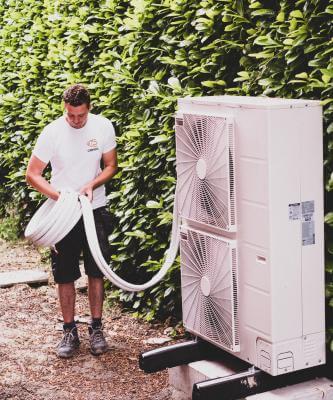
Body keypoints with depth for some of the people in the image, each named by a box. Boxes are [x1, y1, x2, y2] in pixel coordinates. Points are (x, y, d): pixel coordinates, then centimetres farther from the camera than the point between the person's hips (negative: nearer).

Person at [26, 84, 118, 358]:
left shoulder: (103, 127, -7)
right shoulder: (51, 133, -13)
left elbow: (111, 166, 3)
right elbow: (33, 175, -9)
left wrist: (92, 184, -17)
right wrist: (60, 196, -23)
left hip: (95, 209, 1)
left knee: (96, 271, 7)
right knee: (65, 275, 4)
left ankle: (96, 328, 21)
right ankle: (70, 331, 17)